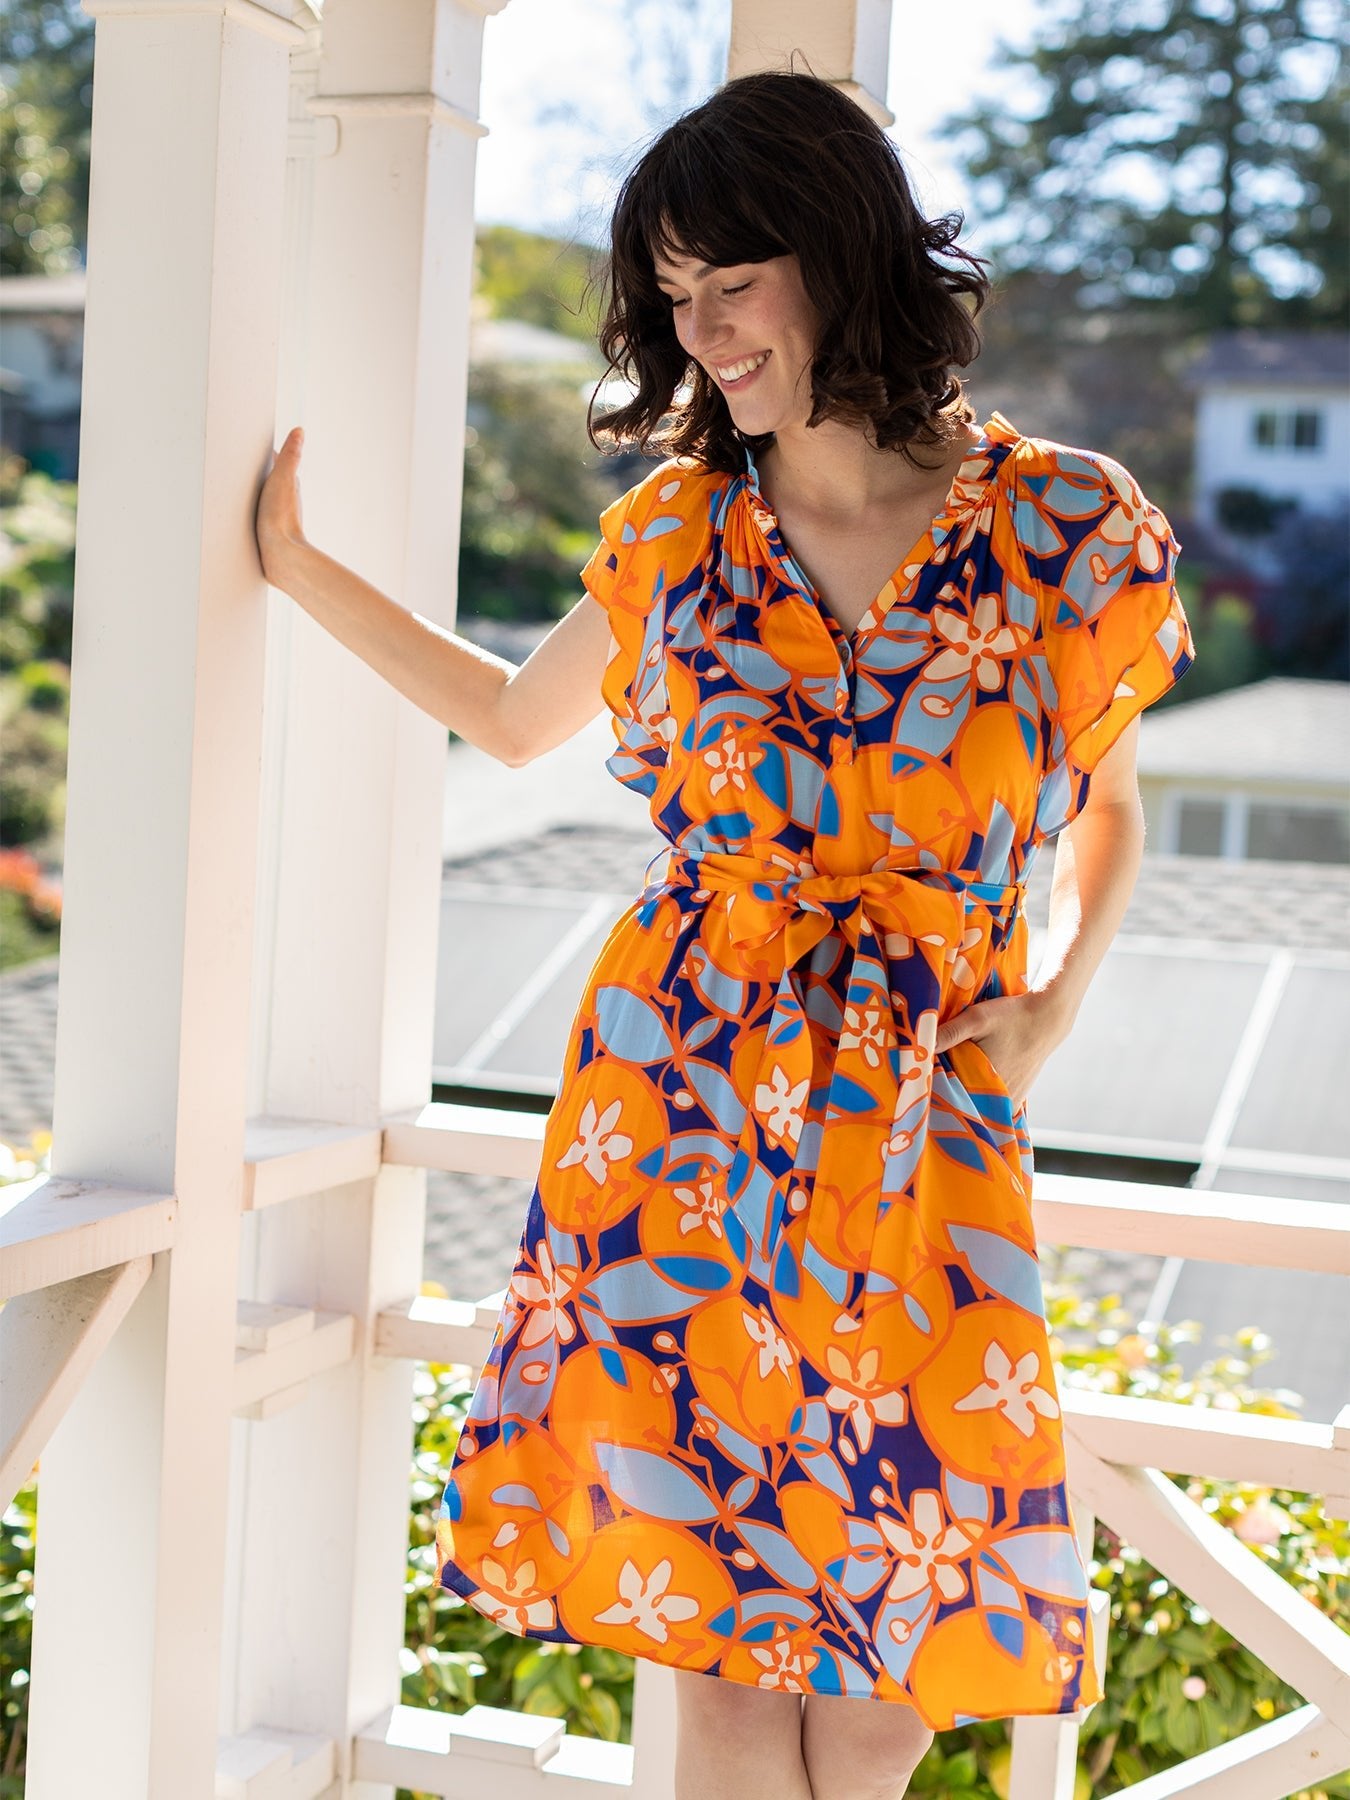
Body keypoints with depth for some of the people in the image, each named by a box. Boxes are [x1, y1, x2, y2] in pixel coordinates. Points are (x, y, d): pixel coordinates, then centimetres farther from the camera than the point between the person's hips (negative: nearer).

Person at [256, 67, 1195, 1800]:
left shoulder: (1066, 529, -2)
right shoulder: (678, 532, 4)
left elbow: (1106, 815, 12)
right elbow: (515, 717, 22)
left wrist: (1052, 1001, -4)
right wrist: (300, 568, 18)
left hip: (923, 1118, -1)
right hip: (682, 1088, 1)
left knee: (900, 1621, 3)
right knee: (725, 1602, 0)